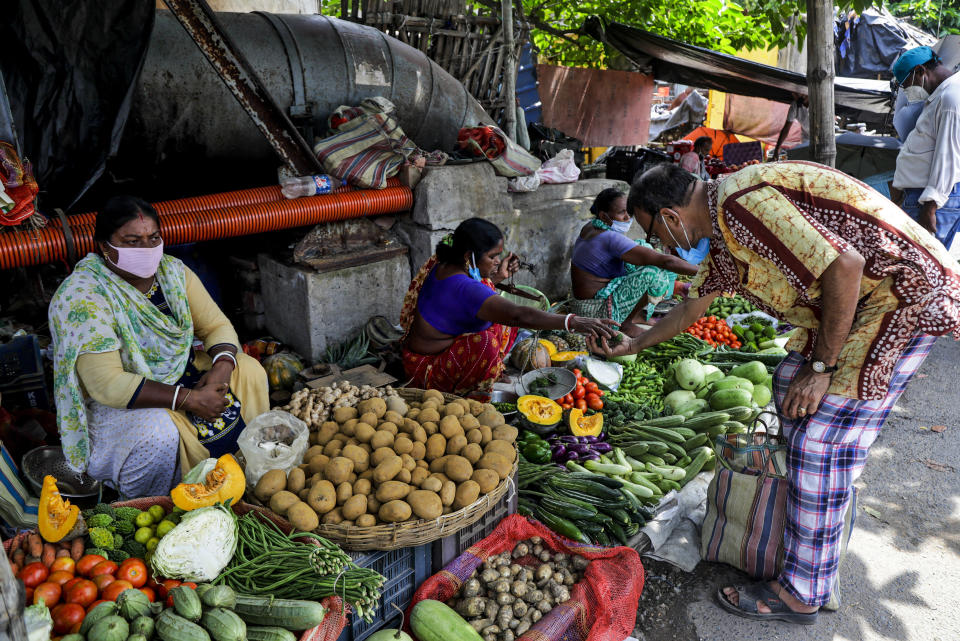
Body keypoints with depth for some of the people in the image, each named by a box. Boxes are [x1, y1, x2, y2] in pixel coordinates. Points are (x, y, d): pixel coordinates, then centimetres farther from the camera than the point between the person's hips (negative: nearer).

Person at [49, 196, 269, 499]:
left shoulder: (173, 271, -3)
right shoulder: (81, 297, -24)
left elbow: (217, 325, 0)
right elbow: (107, 384, -30)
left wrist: (221, 370, -22)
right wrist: (189, 399, -32)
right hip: (119, 402, -7)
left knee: (249, 370, -4)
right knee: (159, 433, -35)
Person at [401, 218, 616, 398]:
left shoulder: (444, 264, -2)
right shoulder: (462, 288, -32)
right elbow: (519, 315, -40)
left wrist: (497, 276, 8)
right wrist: (573, 322, -43)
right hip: (427, 371, -9)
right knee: (484, 342, -35)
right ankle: (459, 396, -11)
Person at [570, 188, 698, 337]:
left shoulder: (591, 227, 5)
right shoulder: (611, 239, -26)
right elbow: (665, 261, -28)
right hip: (597, 312, -10)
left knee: (643, 246, 14)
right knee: (655, 273, -23)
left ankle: (637, 314, 12)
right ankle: (625, 323, -7)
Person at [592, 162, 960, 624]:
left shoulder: (740, 203, -22)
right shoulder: (723, 231, 11)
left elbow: (844, 265, -27)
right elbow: (691, 308, 25)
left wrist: (822, 366, -19)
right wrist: (631, 347, 35)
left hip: (903, 292, -10)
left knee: (822, 442, -9)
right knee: (790, 386, 18)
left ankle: (801, 595, 4)